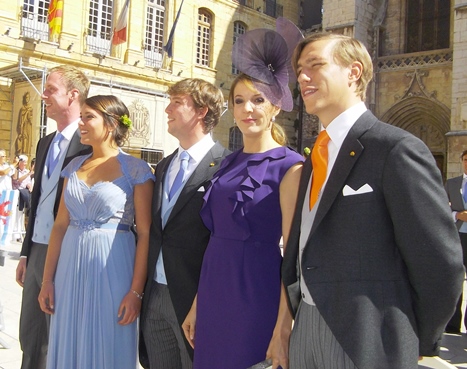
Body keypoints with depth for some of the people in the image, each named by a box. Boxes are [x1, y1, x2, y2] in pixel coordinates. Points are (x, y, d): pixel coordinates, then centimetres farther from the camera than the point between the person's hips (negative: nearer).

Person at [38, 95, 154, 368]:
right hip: (71, 267, 5)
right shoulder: (75, 166, 8)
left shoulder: (136, 170, -7)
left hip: (112, 268, -5)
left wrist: (136, 291, -13)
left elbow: (145, 233, -9)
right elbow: (61, 224, 9)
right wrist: (48, 279, 6)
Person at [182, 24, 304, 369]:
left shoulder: (289, 167, -10)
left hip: (257, 295, -6)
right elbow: (218, 236, 12)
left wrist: (283, 328, -17)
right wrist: (198, 303, 13)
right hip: (215, 294, 6)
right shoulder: (228, 164, 10)